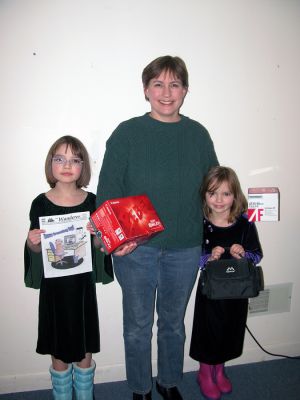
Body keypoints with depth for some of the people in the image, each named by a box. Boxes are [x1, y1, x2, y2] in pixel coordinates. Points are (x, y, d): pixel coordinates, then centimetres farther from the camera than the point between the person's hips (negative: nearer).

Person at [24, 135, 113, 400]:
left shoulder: (92, 202, -5)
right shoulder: (41, 204, -6)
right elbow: (36, 251, 2)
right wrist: (32, 243, -19)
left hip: (83, 286, 1)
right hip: (53, 288, 0)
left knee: (84, 354, 15)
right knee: (59, 355, 15)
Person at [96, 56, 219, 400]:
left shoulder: (198, 134, 0)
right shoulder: (127, 134, -8)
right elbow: (107, 191, -8)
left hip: (185, 249, 3)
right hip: (136, 248, -2)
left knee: (173, 322, 21)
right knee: (138, 325, 15)